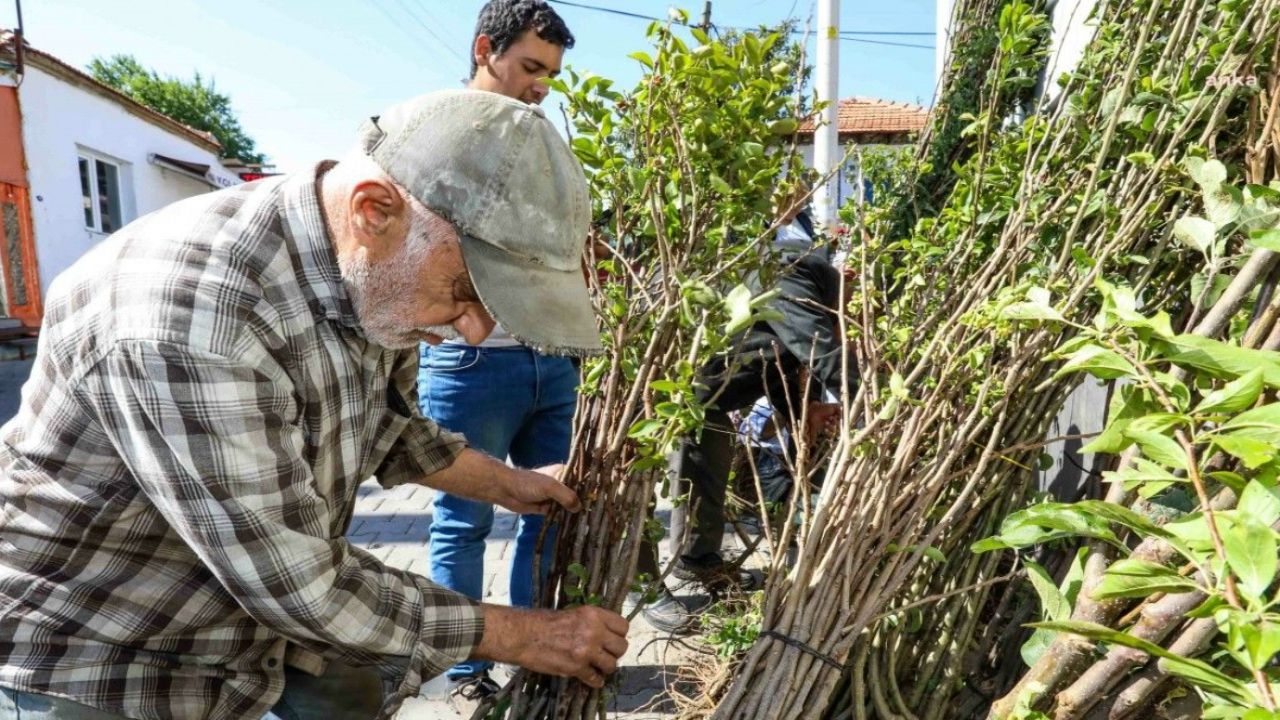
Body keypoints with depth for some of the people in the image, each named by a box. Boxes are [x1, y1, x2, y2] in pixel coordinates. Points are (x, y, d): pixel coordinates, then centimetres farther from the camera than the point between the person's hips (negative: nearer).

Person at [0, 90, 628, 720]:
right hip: (94, 663, -6)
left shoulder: (375, 277, -10)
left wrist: (505, 485, 8)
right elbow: (295, 584, -30)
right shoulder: (188, 315, -36)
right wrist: (521, 636, -22)